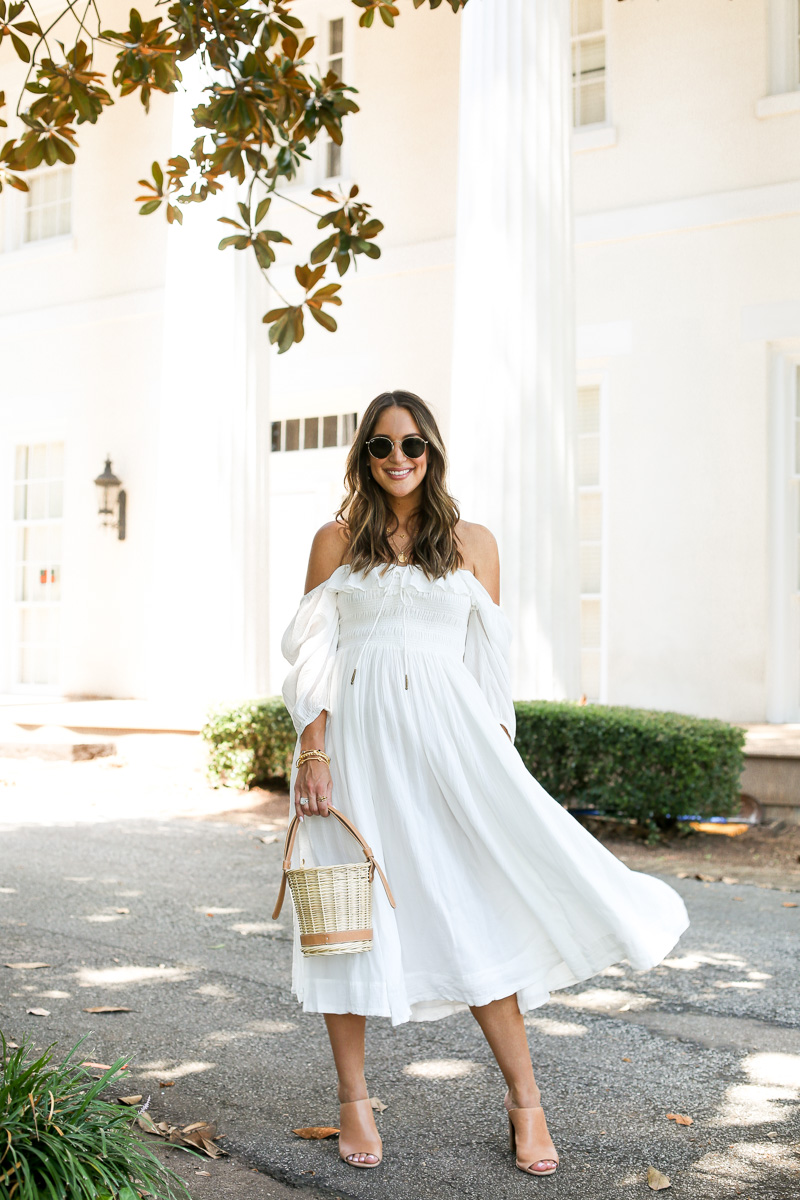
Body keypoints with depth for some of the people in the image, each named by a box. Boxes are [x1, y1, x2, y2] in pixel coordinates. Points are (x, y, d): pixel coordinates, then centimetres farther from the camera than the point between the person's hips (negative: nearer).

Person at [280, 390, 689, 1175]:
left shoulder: (471, 545, 9)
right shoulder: (336, 541, 7)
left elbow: (490, 663, 9)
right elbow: (313, 654, 2)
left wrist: (499, 759, 3)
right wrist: (313, 752, -8)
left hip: (443, 735, 0)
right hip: (355, 737, 0)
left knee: (475, 904, -2)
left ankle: (523, 1096, 11)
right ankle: (353, 1100, 18)